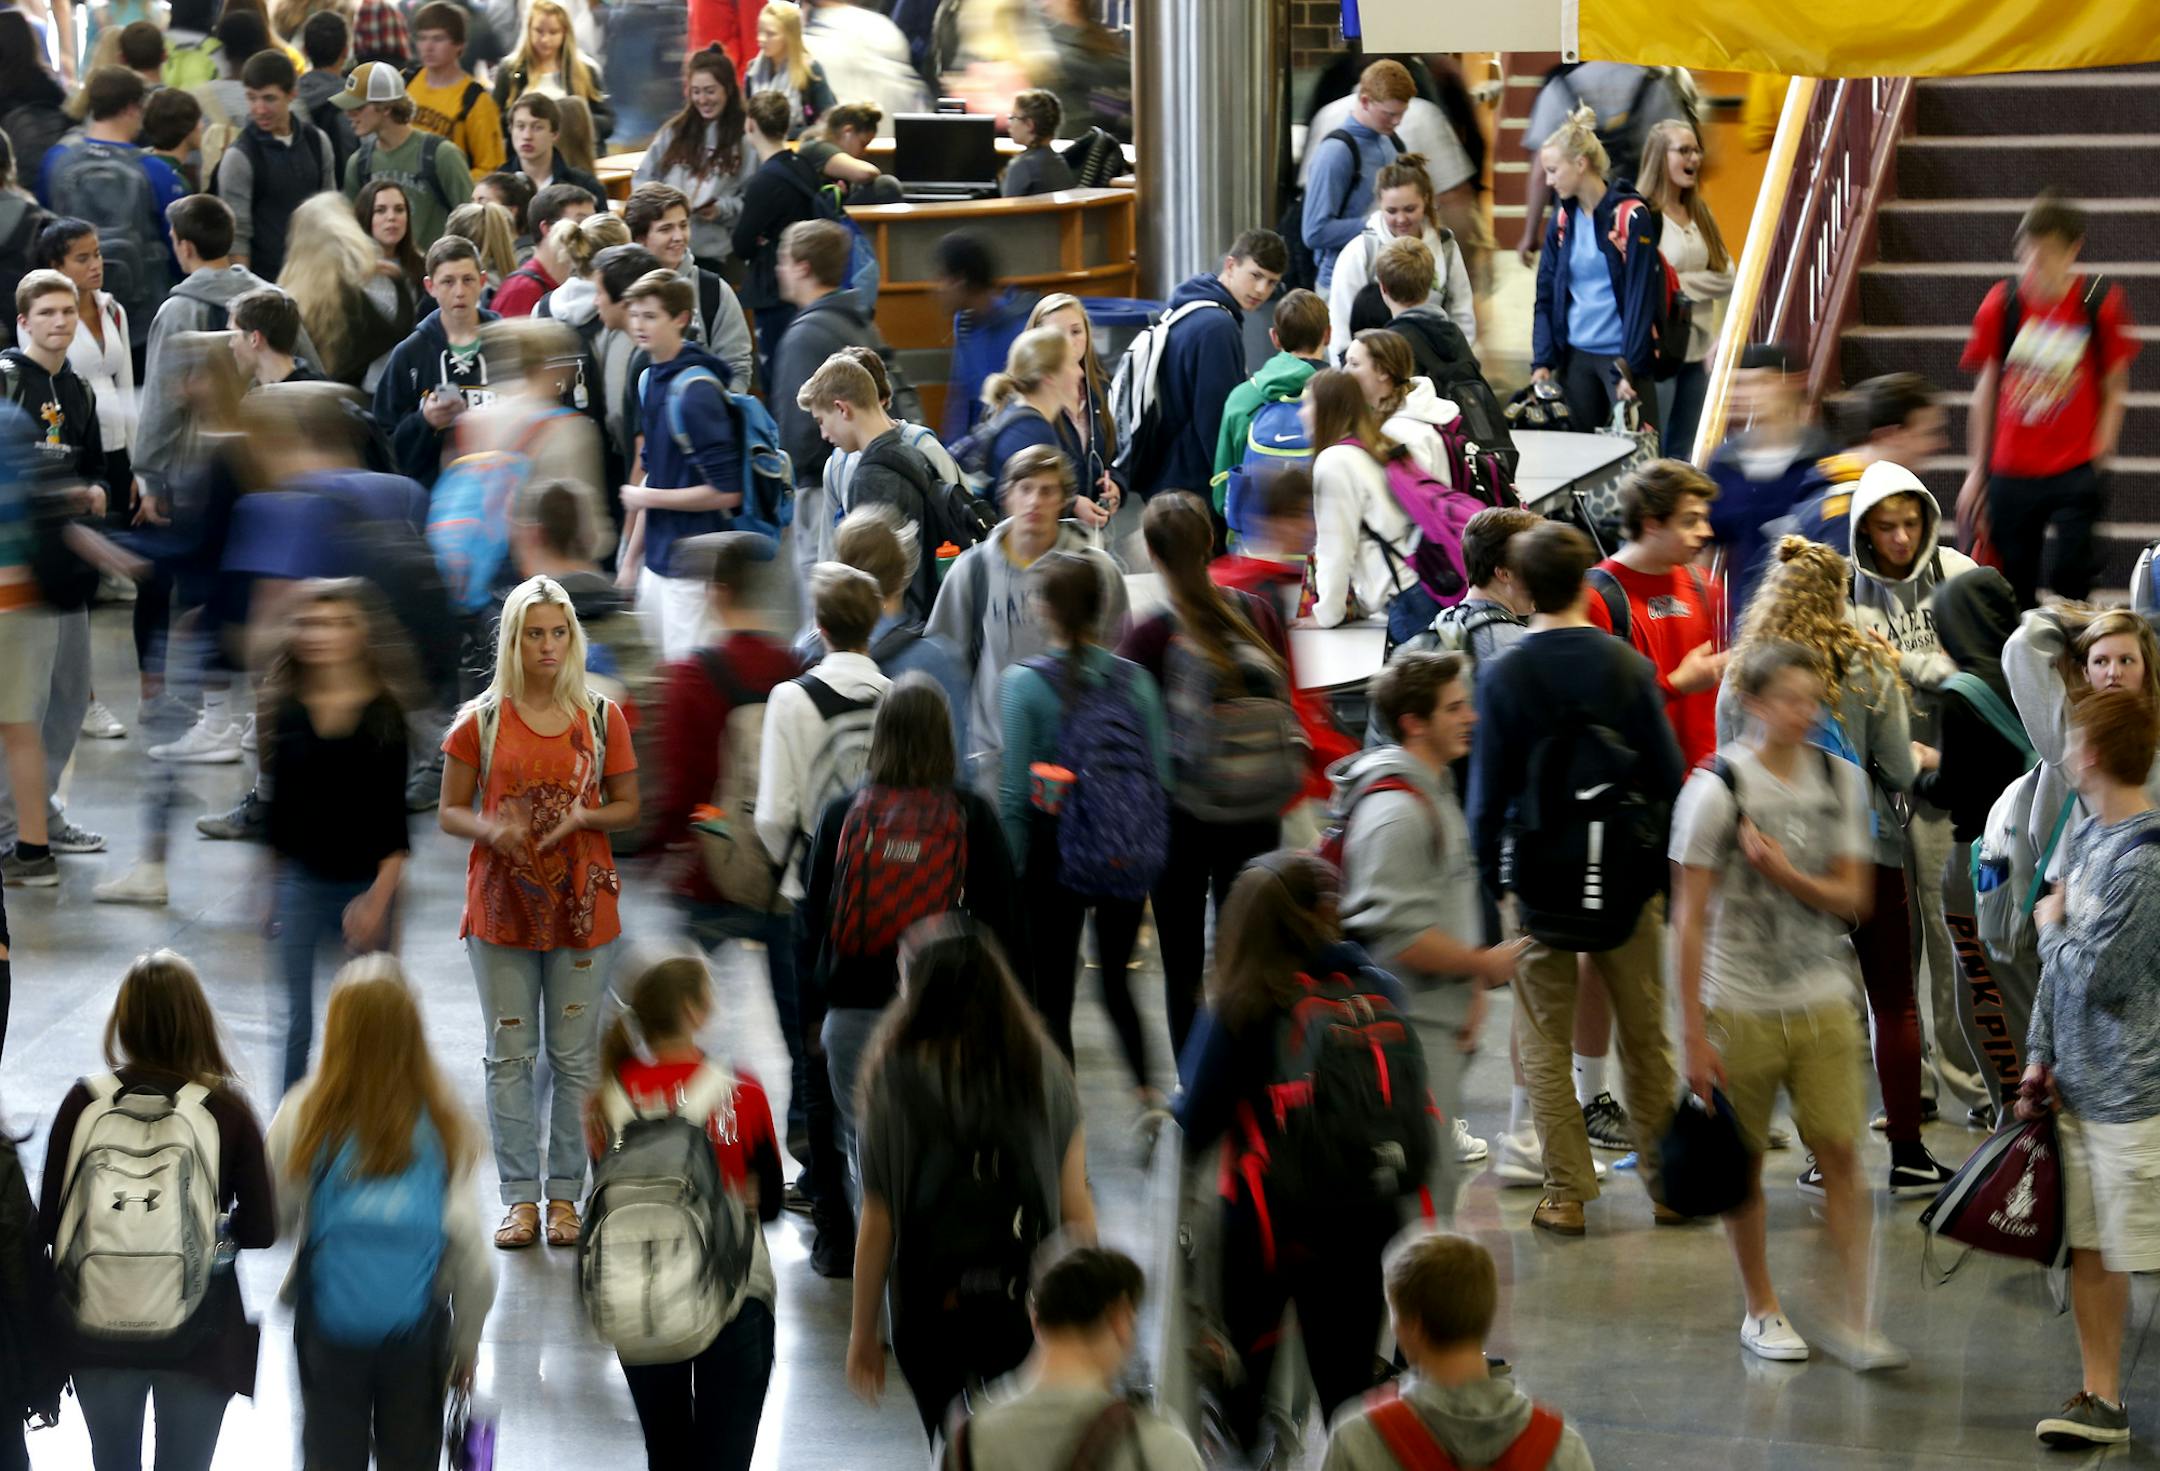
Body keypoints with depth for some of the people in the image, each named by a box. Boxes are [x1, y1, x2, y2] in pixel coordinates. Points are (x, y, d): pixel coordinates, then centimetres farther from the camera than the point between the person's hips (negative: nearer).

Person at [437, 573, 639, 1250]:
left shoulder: (602, 718, 2)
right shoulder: (481, 721, 0)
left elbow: (628, 807, 7)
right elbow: (449, 811, 3)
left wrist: (583, 816, -14)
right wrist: (490, 829, -18)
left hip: (581, 906, 0)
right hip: (501, 907, 0)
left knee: (575, 1058, 4)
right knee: (509, 1056, 2)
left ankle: (564, 1195, 11)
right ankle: (521, 1197, 8)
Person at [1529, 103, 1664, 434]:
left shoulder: (1631, 217, -9)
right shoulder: (1562, 219, 9)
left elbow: (1640, 298, -11)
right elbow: (1546, 295, 10)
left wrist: (1630, 370, -16)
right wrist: (1542, 362, 0)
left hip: (1623, 356, -6)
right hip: (1576, 357, 6)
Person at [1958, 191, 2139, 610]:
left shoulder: (2101, 302, -5)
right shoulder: (2001, 303, 0)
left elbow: (2114, 391, 3)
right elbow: (1986, 389, 9)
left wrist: (2099, 459, -5)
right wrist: (1979, 470, 11)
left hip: (2075, 470, -2)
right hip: (2010, 473, 2)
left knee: (2071, 575, -8)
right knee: (2012, 587, 6)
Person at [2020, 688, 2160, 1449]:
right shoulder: (2086, 836, 9)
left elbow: (2092, 974, -21)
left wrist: (2053, 925, -3)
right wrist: (2040, 1058, 12)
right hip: (2078, 1082, 8)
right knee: (2089, 1248, 12)